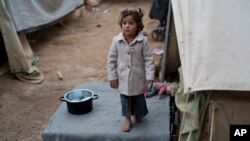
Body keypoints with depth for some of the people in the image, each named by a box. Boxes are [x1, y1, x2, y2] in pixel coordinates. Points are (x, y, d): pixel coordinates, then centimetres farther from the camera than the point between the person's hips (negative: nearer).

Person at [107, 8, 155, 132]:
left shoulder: (143, 40, -15)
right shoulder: (116, 40, -11)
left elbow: (149, 59, -10)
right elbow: (111, 59, -4)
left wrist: (150, 76, -13)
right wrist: (112, 76, -3)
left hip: (138, 77, -1)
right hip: (123, 77, 1)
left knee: (139, 99, 17)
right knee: (125, 99, 16)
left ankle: (138, 115, 46)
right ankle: (128, 119, 38)